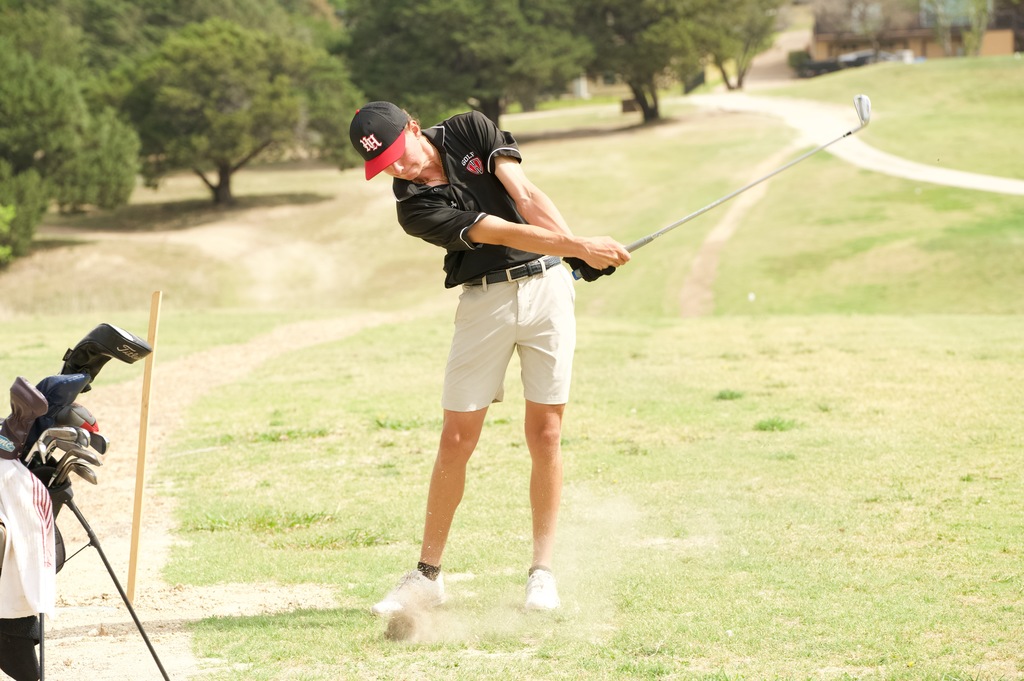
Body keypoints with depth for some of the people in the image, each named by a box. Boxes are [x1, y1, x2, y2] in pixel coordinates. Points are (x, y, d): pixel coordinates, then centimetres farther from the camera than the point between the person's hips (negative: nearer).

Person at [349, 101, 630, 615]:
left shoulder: (470, 130, 0)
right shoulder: (415, 207, -10)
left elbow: (526, 198, -7)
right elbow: (503, 233, -18)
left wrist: (579, 248, -20)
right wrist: (579, 247, -25)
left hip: (546, 285, 1)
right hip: (485, 299, -1)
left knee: (545, 435, -2)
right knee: (456, 441, -3)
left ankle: (542, 572, 4)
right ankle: (428, 575, 7)